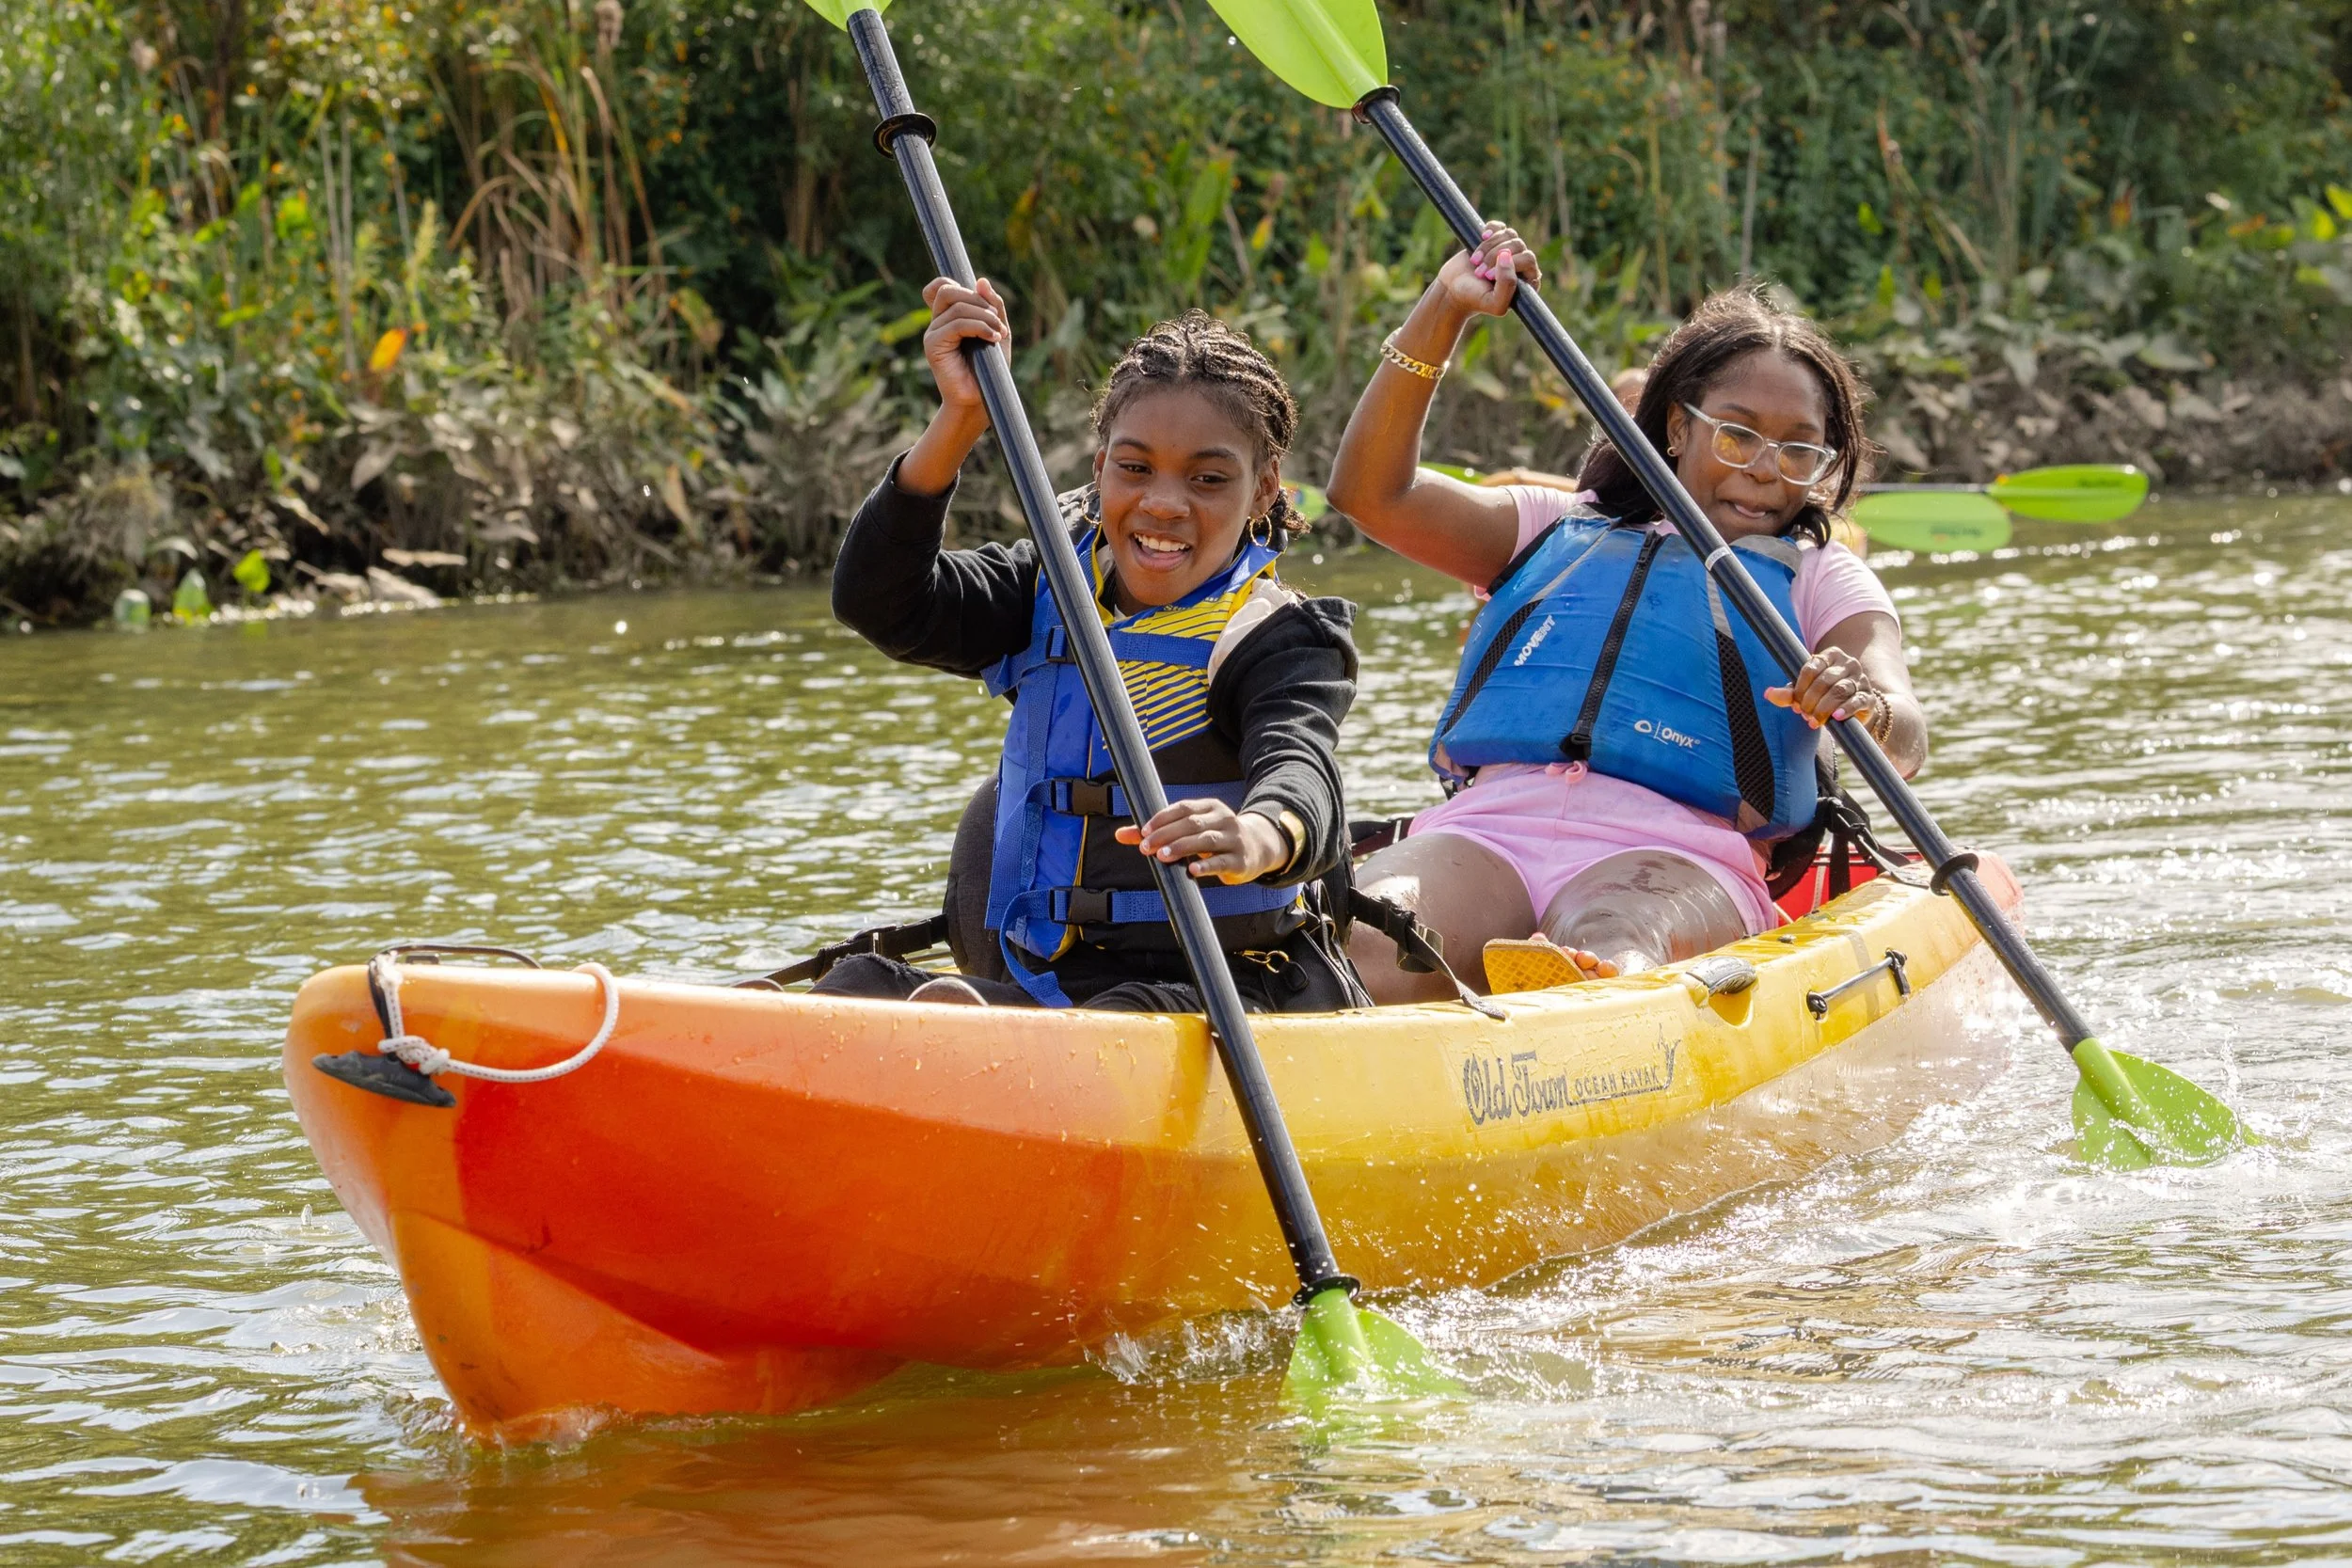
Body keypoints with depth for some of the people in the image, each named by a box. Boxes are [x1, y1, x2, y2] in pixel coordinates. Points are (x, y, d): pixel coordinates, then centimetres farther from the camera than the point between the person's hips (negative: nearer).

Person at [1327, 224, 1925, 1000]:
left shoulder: (1819, 580, 23)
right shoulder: (1558, 531, 31)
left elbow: (1905, 744, 4)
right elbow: (1374, 493, 19)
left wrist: (1870, 710, -22)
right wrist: (1442, 313, 12)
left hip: (1674, 857, -2)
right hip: (1482, 836, 2)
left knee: (1610, 952, -43)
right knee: (1366, 951, -36)